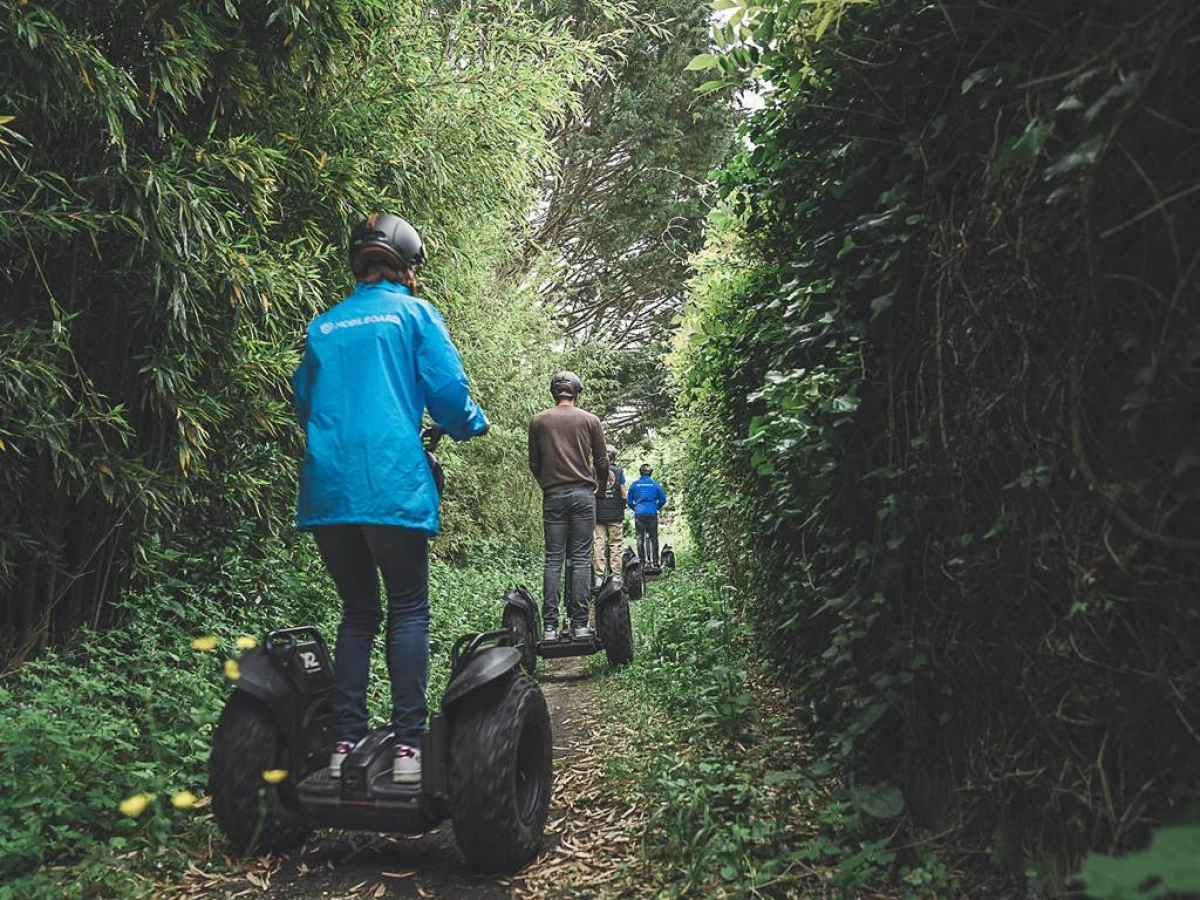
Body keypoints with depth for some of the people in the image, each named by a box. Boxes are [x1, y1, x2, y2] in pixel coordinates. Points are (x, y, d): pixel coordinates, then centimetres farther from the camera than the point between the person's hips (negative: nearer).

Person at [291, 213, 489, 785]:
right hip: (392, 487, -4)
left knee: (357, 611, 14)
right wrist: (472, 425, 17)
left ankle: (346, 741, 10)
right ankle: (408, 742, -1)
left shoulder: (323, 326, 19)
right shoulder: (413, 312, 6)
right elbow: (446, 390, -3)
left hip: (326, 489, 5)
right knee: (408, 611, 4)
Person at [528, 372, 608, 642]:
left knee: (553, 559, 3)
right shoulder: (590, 420, 4)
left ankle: (550, 627, -1)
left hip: (552, 495, 1)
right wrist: (599, 485, 24)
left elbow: (533, 463, 10)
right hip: (583, 493, -1)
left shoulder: (538, 421, 6)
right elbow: (602, 462, 5)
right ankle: (579, 624, -1)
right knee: (581, 559, 1)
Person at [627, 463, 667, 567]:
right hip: (652, 514, 0)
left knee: (640, 537, 4)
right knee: (653, 537, 6)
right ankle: (654, 562, 5)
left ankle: (642, 561, 2)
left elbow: (629, 501, 5)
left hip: (639, 514, 0)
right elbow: (663, 499, 2)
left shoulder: (634, 484, 2)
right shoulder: (655, 484, 2)